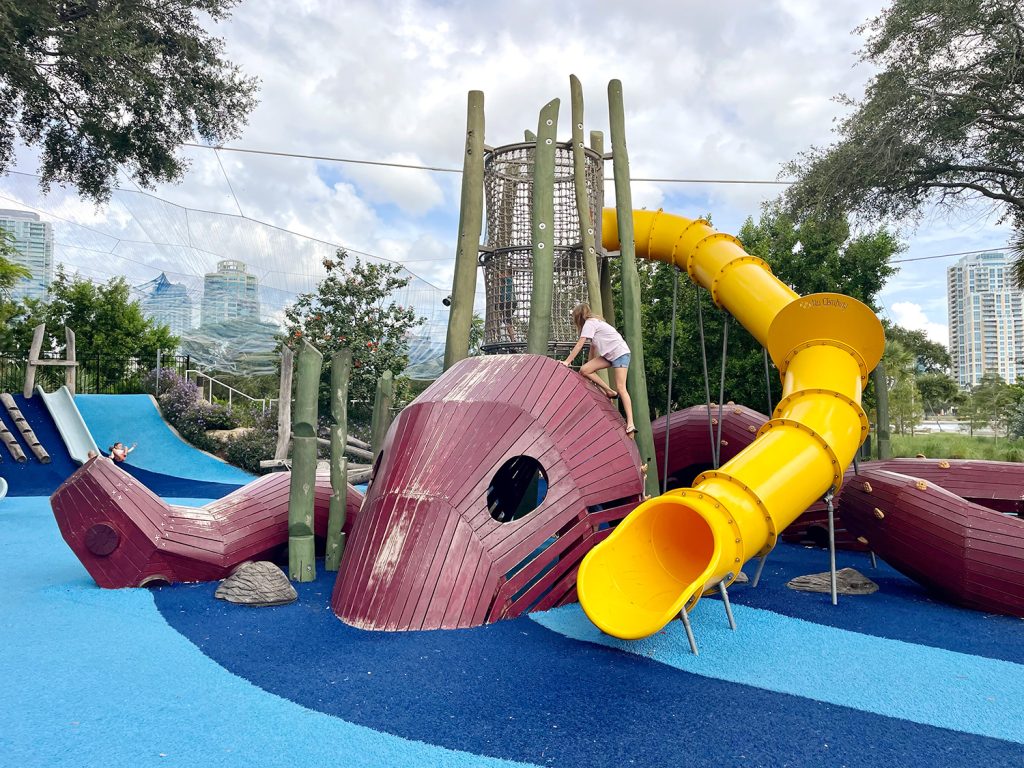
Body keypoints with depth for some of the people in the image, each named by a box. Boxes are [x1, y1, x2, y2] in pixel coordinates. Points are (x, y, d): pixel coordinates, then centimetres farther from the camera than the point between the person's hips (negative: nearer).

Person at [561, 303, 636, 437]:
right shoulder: (594, 322, 18)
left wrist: (567, 361, -15)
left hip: (620, 353, -9)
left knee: (620, 388, -16)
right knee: (584, 370, -5)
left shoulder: (589, 323, -10)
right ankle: (609, 392, 2)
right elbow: (593, 346, 19)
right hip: (609, 355, 9)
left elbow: (579, 345, -15)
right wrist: (590, 365, 21)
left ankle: (630, 423, -19)